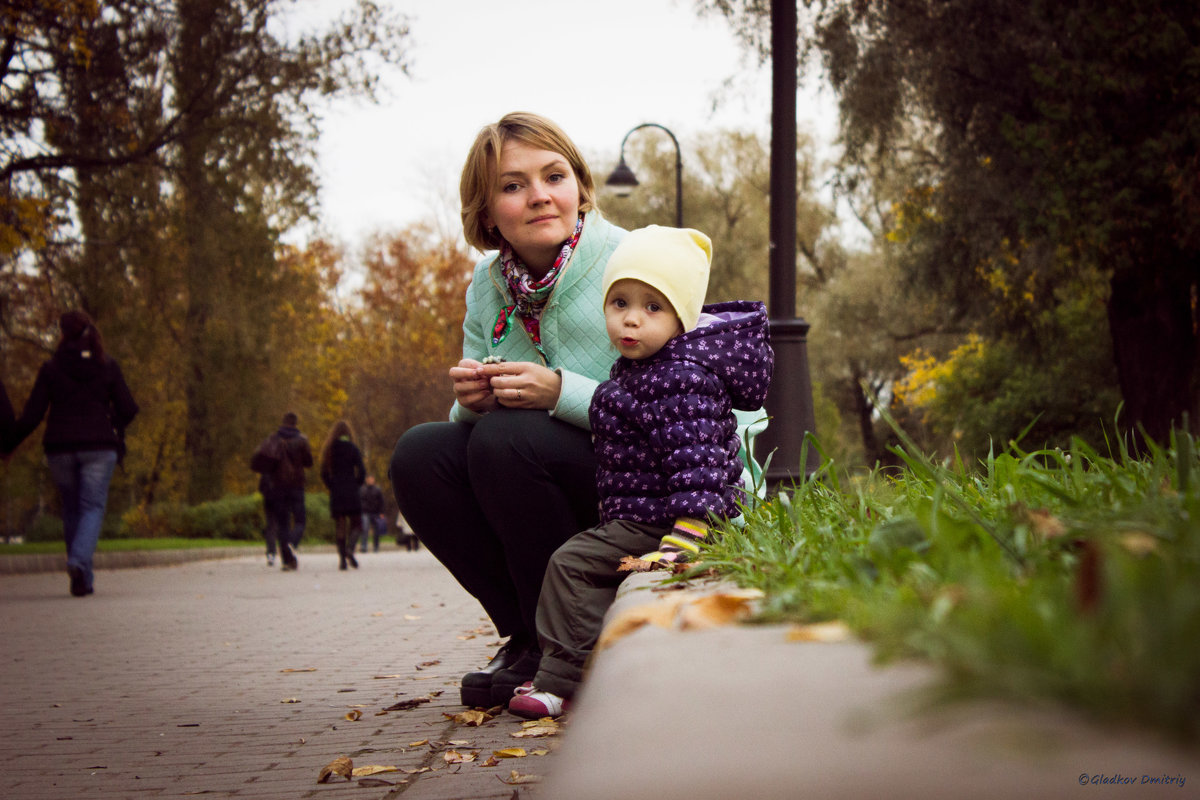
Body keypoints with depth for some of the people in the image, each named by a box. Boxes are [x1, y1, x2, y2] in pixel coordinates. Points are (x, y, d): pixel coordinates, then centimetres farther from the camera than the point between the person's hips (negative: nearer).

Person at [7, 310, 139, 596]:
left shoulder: (50, 368, -1)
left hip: (60, 447, 1)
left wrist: (8, 444, 8)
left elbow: (32, 415, -3)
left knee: (71, 509, 14)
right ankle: (79, 561, -25)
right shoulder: (107, 365, 1)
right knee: (93, 508, 1)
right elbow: (128, 409, 0)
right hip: (98, 446, -1)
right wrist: (114, 426, 21)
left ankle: (84, 578, 15)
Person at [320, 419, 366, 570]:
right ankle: (350, 548, -21)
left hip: (335, 494, 3)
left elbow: (324, 473, 5)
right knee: (356, 524, 5)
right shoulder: (353, 448, -4)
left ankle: (342, 558, 0)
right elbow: (362, 471, -8)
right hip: (351, 493, -3)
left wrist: (331, 487, 12)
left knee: (339, 525, 8)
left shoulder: (328, 450, 6)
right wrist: (356, 485, 6)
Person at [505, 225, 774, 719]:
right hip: (635, 514, 11)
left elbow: (693, 457, -30)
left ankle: (561, 681, -6)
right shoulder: (635, 368, 12)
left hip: (657, 521, -11)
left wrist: (684, 538, -36)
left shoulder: (681, 377, -22)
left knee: (572, 564, -11)